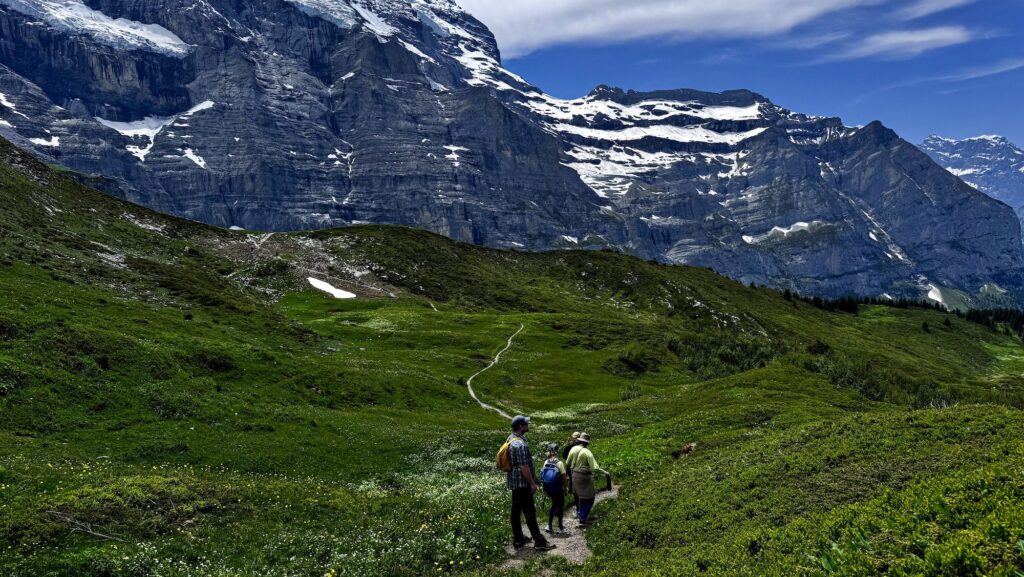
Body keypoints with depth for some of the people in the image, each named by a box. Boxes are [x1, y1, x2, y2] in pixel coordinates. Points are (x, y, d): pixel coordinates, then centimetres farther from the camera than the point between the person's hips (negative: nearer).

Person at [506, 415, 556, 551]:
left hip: (514, 482, 10)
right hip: (522, 483, -10)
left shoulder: (511, 438, 7)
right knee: (529, 512, -3)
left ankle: (518, 540, 23)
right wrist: (532, 483, -17)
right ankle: (539, 542, 3)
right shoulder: (520, 444, -25)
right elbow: (524, 467, -24)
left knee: (516, 511, 14)